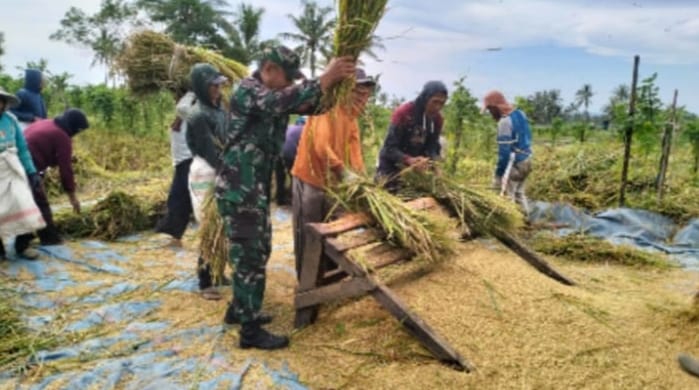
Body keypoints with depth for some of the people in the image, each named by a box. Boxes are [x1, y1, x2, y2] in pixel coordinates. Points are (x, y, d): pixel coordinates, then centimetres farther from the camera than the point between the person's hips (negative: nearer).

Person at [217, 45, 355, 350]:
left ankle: (238, 310, 34)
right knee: (250, 256, -4)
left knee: (257, 251, 18)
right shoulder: (247, 91, -14)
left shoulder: (277, 95, 13)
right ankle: (250, 331, 7)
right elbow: (280, 102, -35)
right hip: (238, 188, -10)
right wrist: (325, 78, -34)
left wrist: (336, 85, -13)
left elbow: (313, 106, 6)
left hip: (256, 187, 10)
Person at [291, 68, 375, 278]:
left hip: (331, 183, 8)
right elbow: (321, 146, -28)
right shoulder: (327, 108, -16)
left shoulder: (352, 119, 10)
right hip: (309, 179, -8)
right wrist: (343, 172, -31)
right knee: (307, 235, 1)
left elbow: (354, 152, 5)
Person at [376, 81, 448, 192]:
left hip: (416, 169, 5)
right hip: (392, 167, -5)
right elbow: (390, 147, -23)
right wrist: (409, 160, -40)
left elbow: (433, 147, -3)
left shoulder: (437, 119, -5)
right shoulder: (403, 112, -20)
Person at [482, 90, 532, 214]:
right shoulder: (520, 113, 6)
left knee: (506, 196, 0)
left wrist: (499, 171, -15)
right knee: (518, 193, 24)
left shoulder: (505, 121, -22)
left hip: (514, 164, -10)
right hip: (526, 160, 10)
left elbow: (504, 150, -23)